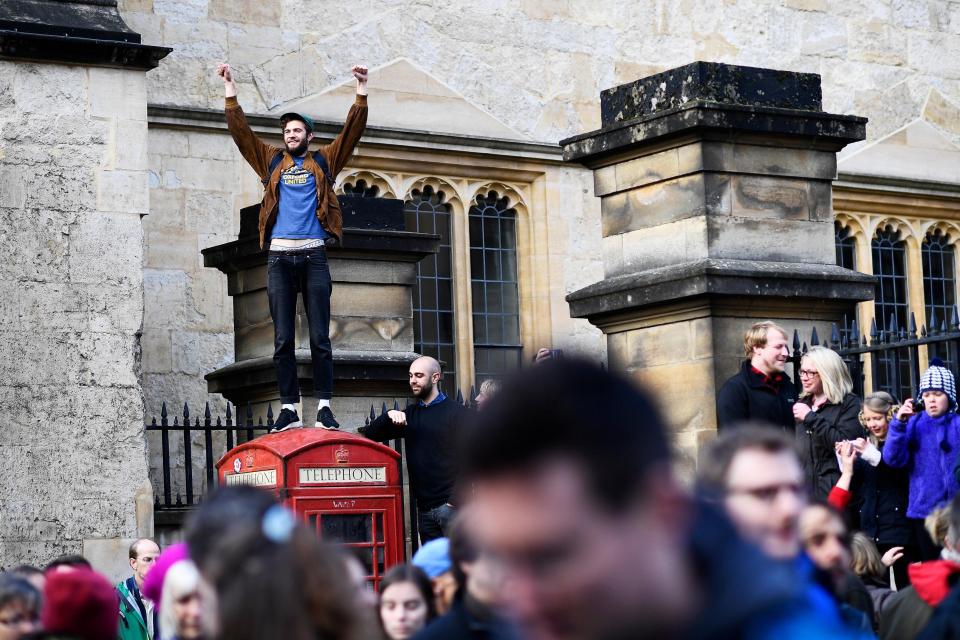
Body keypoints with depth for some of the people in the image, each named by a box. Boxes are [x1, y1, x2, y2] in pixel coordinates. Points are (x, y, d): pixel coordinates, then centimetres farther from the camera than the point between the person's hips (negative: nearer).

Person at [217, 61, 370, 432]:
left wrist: (361, 94, -2)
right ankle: (289, 408, -1)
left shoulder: (324, 162, 14)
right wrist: (230, 93, 5)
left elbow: (352, 132, 7)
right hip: (280, 257, 1)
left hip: (313, 255, -1)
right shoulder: (272, 162, 16)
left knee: (320, 336, -4)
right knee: (283, 338, -1)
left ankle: (324, 406, -6)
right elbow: (241, 133, 11)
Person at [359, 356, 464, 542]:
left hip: (450, 504, -6)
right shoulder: (409, 414, 17)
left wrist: (457, 499, -14)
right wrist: (390, 415, -8)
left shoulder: (455, 412, -1)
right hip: (424, 507, 6)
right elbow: (369, 435, 13)